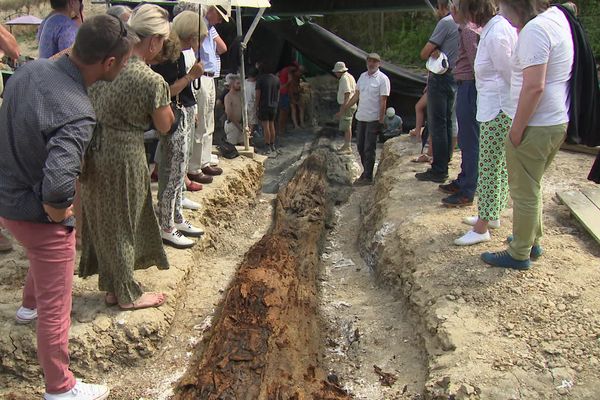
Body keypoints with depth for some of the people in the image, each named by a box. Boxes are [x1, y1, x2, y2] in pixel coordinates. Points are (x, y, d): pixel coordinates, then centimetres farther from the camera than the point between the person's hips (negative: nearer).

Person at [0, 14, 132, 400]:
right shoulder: (77, 114, -34)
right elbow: (58, 182, -45)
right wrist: (58, 210, -24)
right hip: (36, 216, -9)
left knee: (44, 257, 38)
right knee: (56, 309, 9)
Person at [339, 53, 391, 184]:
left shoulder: (383, 79, -10)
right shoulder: (363, 76, 10)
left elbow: (383, 101, -13)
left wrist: (381, 121, -16)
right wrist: (345, 108, 18)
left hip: (373, 119, -7)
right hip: (361, 117, 7)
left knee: (369, 149, -3)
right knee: (360, 146, 13)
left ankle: (368, 177, 6)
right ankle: (366, 170, 29)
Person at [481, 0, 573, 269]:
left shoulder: (534, 30, -20)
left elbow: (534, 87, -25)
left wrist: (517, 130, -19)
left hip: (535, 126, -10)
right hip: (558, 122, 10)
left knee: (524, 191, 2)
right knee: (531, 187, 23)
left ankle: (519, 254, 14)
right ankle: (532, 240, 36)